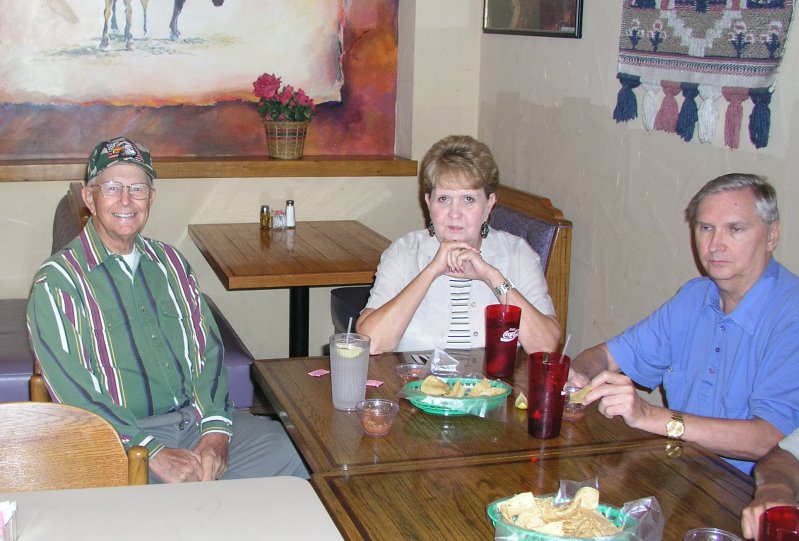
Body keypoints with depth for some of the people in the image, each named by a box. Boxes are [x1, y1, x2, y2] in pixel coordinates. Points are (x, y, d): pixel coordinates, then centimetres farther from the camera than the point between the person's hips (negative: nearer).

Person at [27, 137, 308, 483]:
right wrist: (152, 453, -18)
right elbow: (73, 392, -11)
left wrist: (216, 431, -8)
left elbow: (207, 349, 9)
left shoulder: (170, 263, 16)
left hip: (196, 419, 6)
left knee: (286, 452, -15)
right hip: (122, 439, -6)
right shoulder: (57, 281, -2)